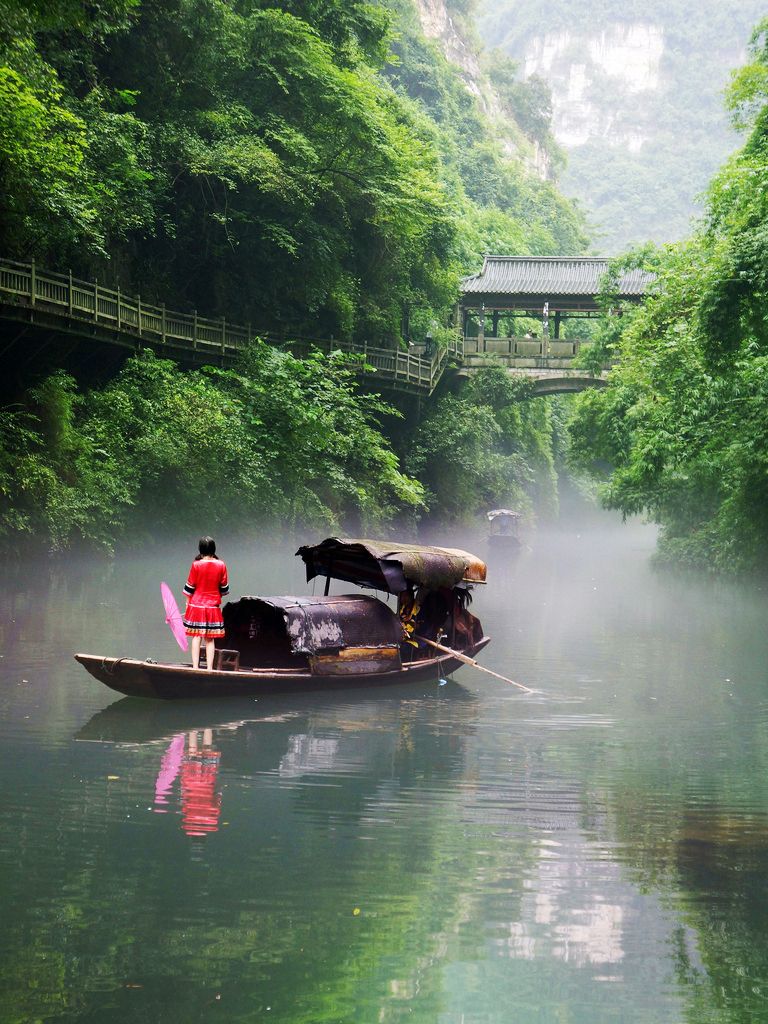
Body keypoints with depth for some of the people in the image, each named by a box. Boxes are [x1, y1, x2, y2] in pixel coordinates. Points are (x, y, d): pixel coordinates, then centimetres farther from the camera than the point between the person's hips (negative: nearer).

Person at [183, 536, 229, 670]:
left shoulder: (196, 565, -9)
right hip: (213, 606, 2)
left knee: (196, 636, 1)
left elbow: (189, 587, -3)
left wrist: (188, 602, 10)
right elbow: (224, 588, 5)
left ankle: (195, 667, -2)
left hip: (197, 605, -2)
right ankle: (209, 668, 5)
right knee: (210, 639, 6)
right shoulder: (221, 565, -3)